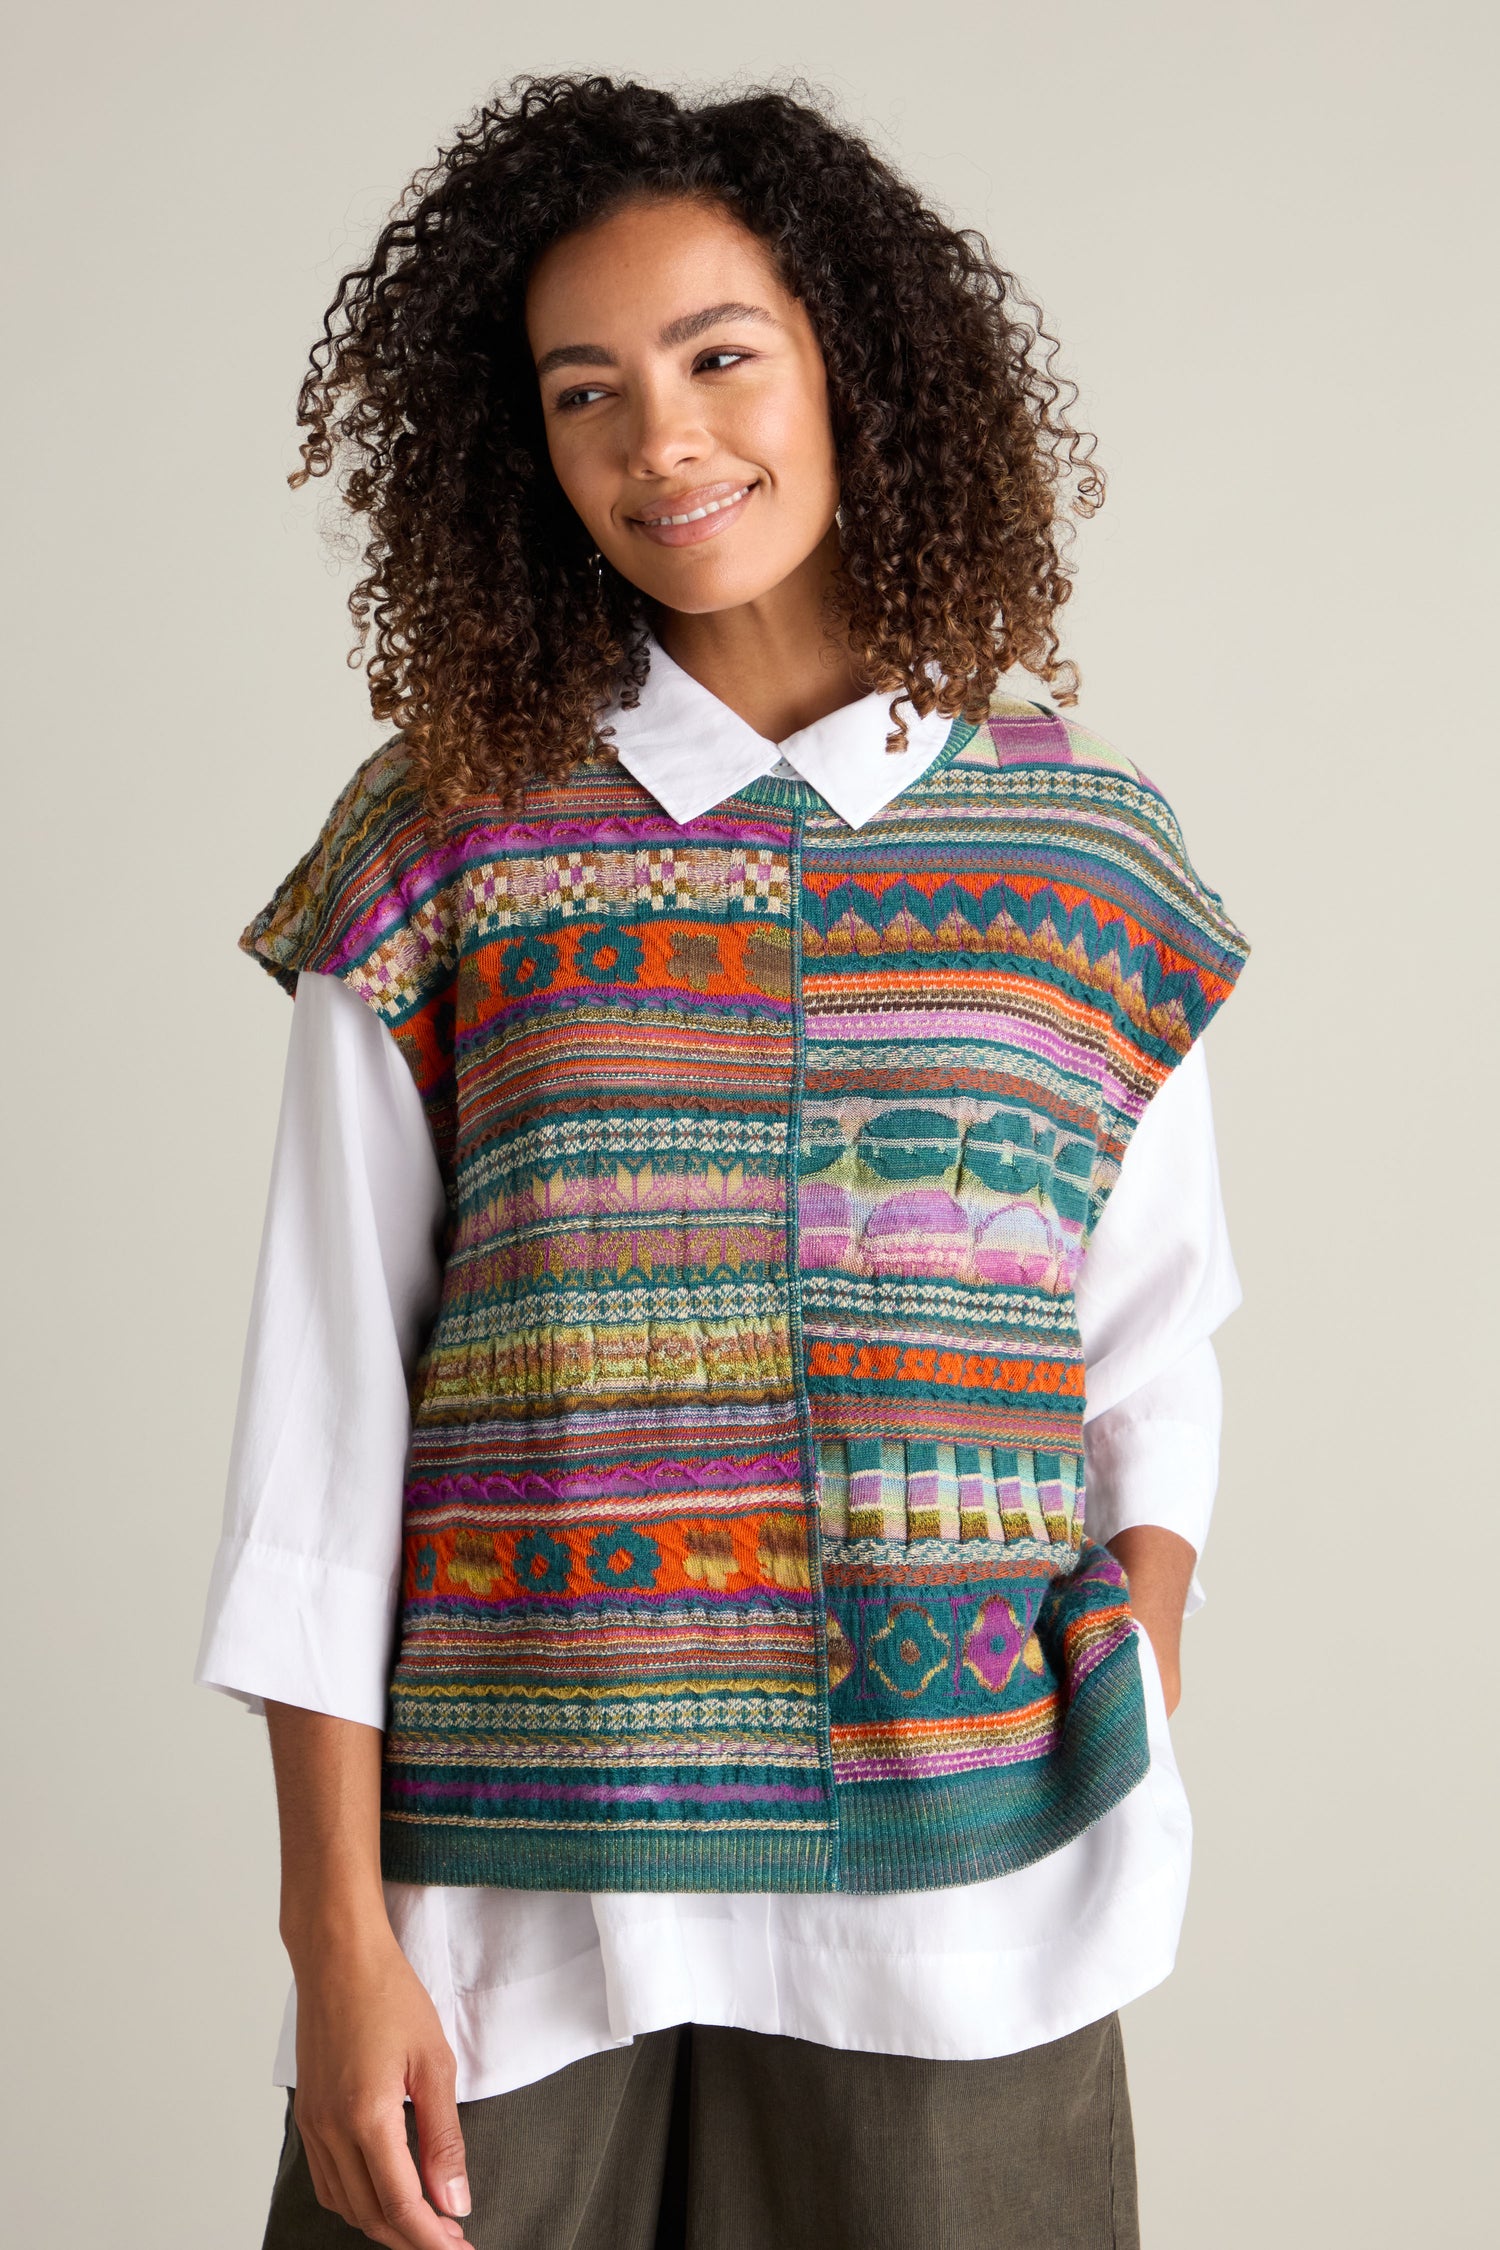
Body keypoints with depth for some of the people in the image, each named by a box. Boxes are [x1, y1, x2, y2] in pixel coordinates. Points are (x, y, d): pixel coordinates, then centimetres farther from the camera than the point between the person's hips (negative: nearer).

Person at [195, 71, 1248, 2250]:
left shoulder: (1084, 846, 4)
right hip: (506, 1892, -1)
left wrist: (1133, 1790, -3)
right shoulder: (440, 848, -1)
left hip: (953, 1902, 1)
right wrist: (336, 1937, -6)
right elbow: (325, 1420, -2)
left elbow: (1152, 1378, 9)